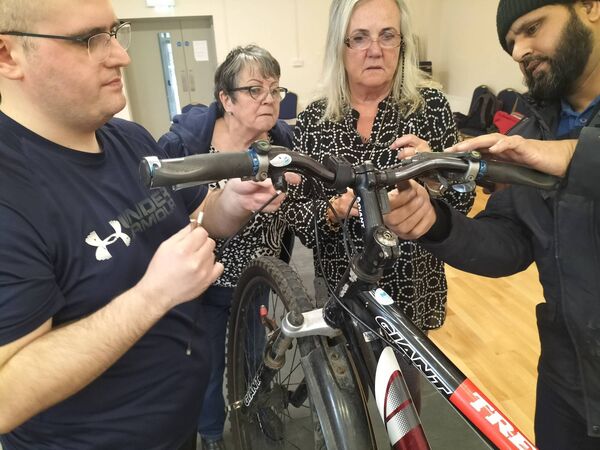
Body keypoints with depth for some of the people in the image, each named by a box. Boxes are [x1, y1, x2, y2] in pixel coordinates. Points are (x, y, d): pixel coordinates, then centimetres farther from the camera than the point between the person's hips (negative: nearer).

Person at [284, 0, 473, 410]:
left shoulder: (430, 104, -7)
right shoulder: (315, 119, -4)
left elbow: (463, 201, -4)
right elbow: (295, 210, -3)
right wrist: (333, 212, -23)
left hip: (410, 285, 0)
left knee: (404, 390, 19)